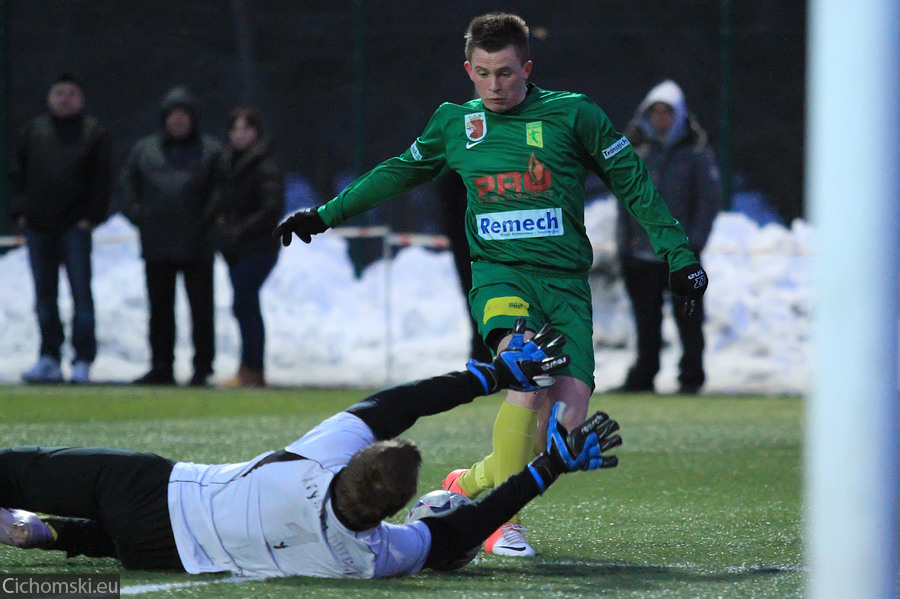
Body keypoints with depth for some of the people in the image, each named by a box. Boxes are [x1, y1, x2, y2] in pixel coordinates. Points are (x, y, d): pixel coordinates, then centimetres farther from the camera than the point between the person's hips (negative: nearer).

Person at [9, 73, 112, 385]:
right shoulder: (34, 131, 12)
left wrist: (92, 216, -8)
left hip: (75, 227, -4)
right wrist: (20, 210, 3)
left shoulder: (94, 133, 3)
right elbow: (18, 172, 14)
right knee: (44, 295, 7)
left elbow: (101, 179, 1)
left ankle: (83, 361, -2)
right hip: (38, 227, 4)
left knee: (81, 292, -5)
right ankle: (49, 357, 13)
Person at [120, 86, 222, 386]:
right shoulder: (145, 150, 11)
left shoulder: (211, 151, 4)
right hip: (156, 246, 3)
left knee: (201, 308, -2)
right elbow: (128, 183, 17)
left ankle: (202, 367, 4)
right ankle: (161, 367, 14)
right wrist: (137, 213, 3)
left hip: (197, 246, -3)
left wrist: (209, 218, -6)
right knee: (160, 308, 8)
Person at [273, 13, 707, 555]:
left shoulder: (573, 114, 3)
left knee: (569, 415, -16)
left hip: (567, 282, 0)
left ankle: (474, 482, 9)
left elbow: (633, 182, 10)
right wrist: (325, 215, 32)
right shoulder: (454, 124, 11)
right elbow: (400, 173, 28)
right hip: (499, 273, 0)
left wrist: (679, 255, 8)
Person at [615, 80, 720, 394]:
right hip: (642, 256, 3)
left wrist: (694, 242, -9)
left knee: (688, 320, 0)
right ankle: (643, 376, 14)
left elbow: (709, 200, -1)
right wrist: (623, 244, 6)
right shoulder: (638, 153, 11)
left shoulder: (696, 153, 2)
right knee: (646, 322, 7)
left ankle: (691, 377, 7)